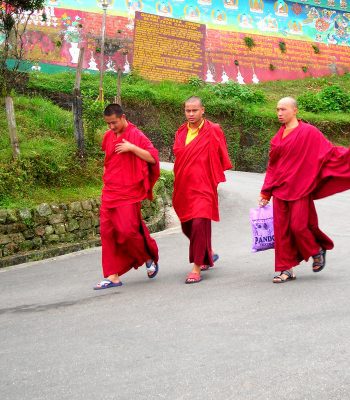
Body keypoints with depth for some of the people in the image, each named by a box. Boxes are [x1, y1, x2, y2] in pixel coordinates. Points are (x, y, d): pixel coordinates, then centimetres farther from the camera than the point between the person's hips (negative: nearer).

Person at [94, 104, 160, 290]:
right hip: (109, 192, 6)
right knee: (108, 233, 1)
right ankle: (113, 276, 6)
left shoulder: (136, 135, -8)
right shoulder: (108, 136, 11)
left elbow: (153, 157, -14)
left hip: (128, 193, -6)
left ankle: (150, 257, 16)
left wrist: (132, 148, -21)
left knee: (127, 230, -12)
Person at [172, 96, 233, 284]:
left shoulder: (213, 131, -6)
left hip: (203, 187, -6)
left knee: (199, 224, -17)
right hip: (184, 187, 6)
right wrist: (180, 179, 16)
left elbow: (221, 158, 1)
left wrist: (214, 177, 0)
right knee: (187, 226, 14)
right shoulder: (181, 133, 10)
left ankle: (197, 268, -11)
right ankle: (208, 254, 40)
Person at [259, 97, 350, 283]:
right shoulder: (278, 137, 12)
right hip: (280, 189, 5)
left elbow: (329, 151, -7)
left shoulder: (309, 132, -5)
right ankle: (286, 269, 10)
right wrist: (265, 193, 15)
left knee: (298, 226, -7)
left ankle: (318, 251, 22)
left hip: (299, 189, -5)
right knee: (281, 230, 2)